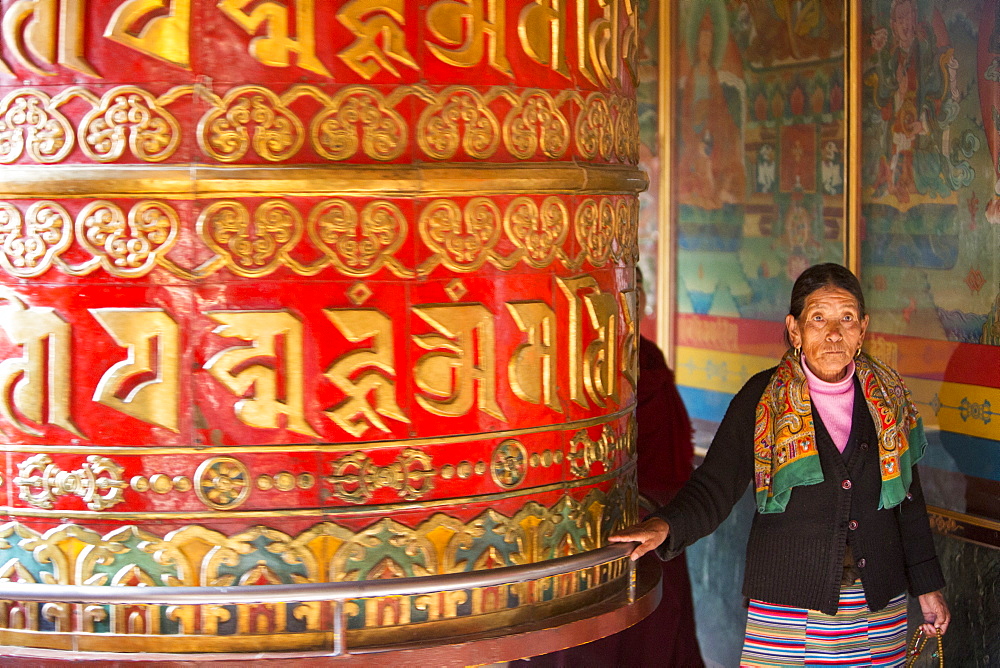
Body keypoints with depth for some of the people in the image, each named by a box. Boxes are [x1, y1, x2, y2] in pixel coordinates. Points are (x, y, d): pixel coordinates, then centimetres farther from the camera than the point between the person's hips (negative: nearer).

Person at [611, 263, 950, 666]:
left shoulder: (886, 398, 4)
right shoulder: (763, 399, -6)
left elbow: (908, 496, 12)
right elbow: (714, 486, -9)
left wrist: (928, 586, 14)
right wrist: (665, 525, -29)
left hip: (877, 603, 3)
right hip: (786, 602, -3)